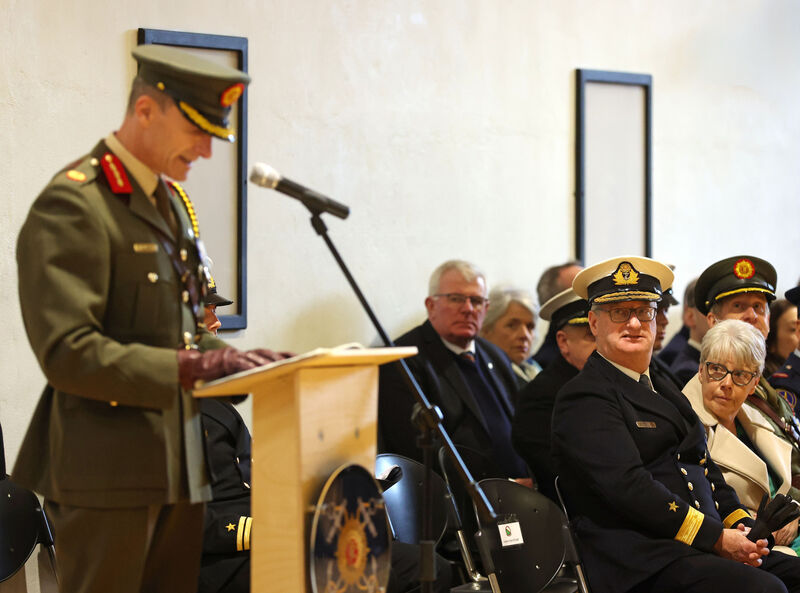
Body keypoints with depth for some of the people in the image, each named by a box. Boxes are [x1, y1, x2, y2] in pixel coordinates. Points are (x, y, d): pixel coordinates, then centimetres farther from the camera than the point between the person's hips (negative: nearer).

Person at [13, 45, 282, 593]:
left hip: (180, 467, 9)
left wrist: (234, 361, 3)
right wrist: (189, 367, -26)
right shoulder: (73, 205, -13)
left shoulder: (173, 200, 17)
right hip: (108, 474, -9)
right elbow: (67, 353, -21)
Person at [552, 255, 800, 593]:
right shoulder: (584, 398, -4)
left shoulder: (664, 390, 25)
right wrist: (715, 538, -15)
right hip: (641, 562, -8)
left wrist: (743, 526, 6)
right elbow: (628, 486, -14)